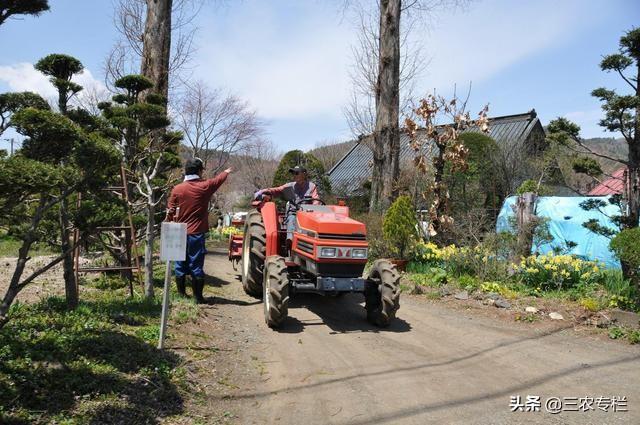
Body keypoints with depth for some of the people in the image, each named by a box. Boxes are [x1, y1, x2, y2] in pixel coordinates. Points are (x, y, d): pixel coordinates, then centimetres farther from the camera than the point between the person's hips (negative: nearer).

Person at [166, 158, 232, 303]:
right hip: (197, 233, -2)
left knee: (180, 265, 11)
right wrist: (227, 172, 37)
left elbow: (170, 212, 2)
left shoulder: (177, 189, -4)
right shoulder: (205, 186, -5)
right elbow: (219, 179, 16)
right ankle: (198, 297, 7)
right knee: (196, 266, 3)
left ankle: (181, 295, 19)